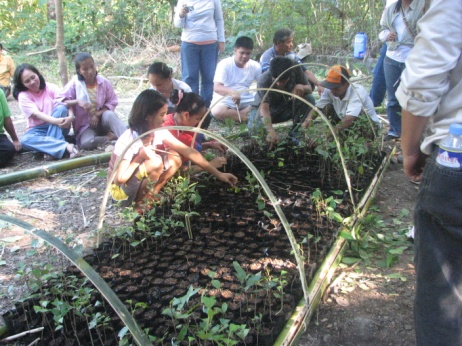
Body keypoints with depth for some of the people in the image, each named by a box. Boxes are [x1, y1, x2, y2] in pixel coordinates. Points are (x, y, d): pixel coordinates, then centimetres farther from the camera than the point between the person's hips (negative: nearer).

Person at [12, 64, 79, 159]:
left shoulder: (51, 87, -3)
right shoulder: (23, 96, -6)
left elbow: (67, 104, -15)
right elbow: (37, 114, -22)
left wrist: (70, 117, -40)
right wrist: (57, 121, -41)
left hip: (58, 128, 1)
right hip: (39, 130, 0)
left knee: (61, 107, -28)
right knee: (25, 140, -33)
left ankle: (52, 148, -35)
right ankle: (66, 146, -48)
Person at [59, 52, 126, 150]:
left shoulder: (104, 82, -4)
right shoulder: (75, 83, -9)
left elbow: (112, 103, -2)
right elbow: (60, 101, -12)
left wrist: (97, 115, -16)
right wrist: (78, 101, -28)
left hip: (101, 120, 1)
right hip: (85, 125, -1)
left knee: (109, 115, -35)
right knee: (86, 143, -33)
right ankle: (111, 136, -15)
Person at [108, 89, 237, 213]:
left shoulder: (159, 131, -9)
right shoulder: (128, 139, -29)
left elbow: (188, 151, -8)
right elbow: (119, 178, -29)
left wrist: (218, 174, -9)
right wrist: (140, 158, -22)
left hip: (139, 181, 6)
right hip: (120, 188, -6)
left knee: (174, 158, -11)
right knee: (155, 162, -31)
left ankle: (151, 195, -2)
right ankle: (139, 202, -10)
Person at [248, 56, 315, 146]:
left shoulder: (295, 68, -22)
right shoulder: (264, 81, -32)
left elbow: (309, 88, -13)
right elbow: (264, 107, -41)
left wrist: (301, 87, -39)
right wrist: (271, 131, -56)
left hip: (285, 107, 3)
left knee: (309, 99, -25)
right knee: (255, 127, -35)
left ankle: (294, 131, -7)